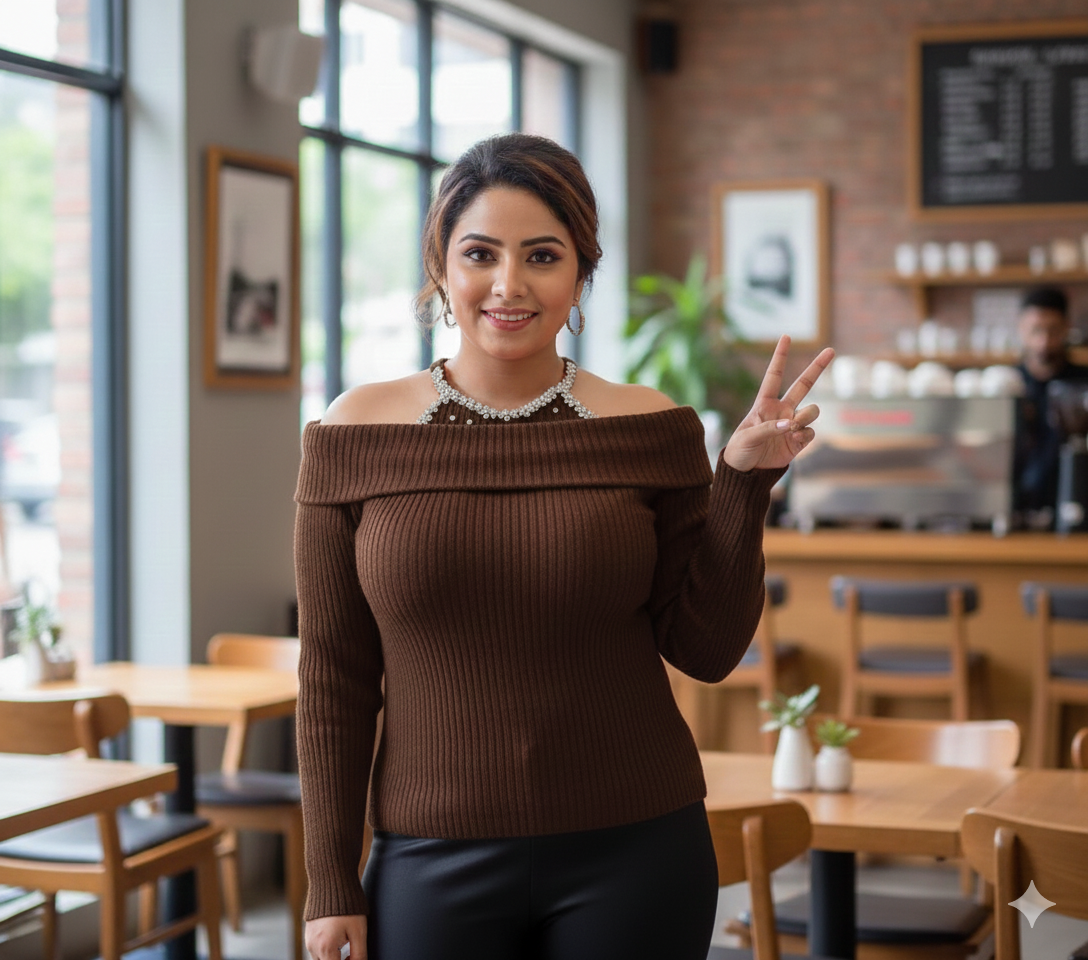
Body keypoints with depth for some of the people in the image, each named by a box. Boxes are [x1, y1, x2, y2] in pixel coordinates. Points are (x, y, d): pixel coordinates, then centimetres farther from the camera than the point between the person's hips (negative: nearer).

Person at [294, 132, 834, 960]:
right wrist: (333, 883, 2)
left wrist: (744, 484, -10)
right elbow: (334, 676, 1)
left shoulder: (650, 429, -1)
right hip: (435, 861, 0)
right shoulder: (359, 433, -2)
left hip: (632, 857, 0)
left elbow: (706, 649, -1)